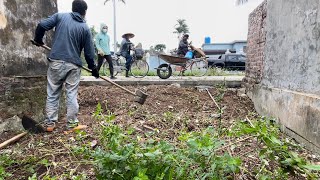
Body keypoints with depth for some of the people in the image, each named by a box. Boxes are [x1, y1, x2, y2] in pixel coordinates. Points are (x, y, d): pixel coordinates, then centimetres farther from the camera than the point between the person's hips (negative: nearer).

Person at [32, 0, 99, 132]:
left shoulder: (60, 16, 5)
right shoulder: (85, 28, 3)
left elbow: (41, 25, -3)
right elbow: (89, 52, 3)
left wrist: (38, 40, 17)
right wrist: (93, 69, 14)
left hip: (56, 62, 1)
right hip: (74, 65, -1)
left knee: (52, 94, 10)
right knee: (71, 95, 7)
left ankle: (49, 123, 17)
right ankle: (71, 124, 15)